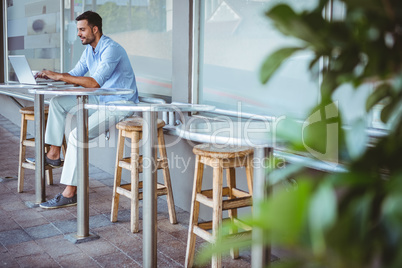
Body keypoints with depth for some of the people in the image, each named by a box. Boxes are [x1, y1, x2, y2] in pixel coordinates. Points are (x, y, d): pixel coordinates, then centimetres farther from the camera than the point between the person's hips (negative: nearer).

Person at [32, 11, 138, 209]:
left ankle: (70, 193, -19)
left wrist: (59, 76, -26)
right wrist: (51, 75, -5)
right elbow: (75, 75, 14)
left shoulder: (111, 50, -21)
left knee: (77, 134, -24)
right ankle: (54, 154, 6)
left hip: (120, 104, -9)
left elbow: (94, 82, -30)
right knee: (57, 101, 3)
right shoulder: (89, 50, 11)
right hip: (101, 100, 10)